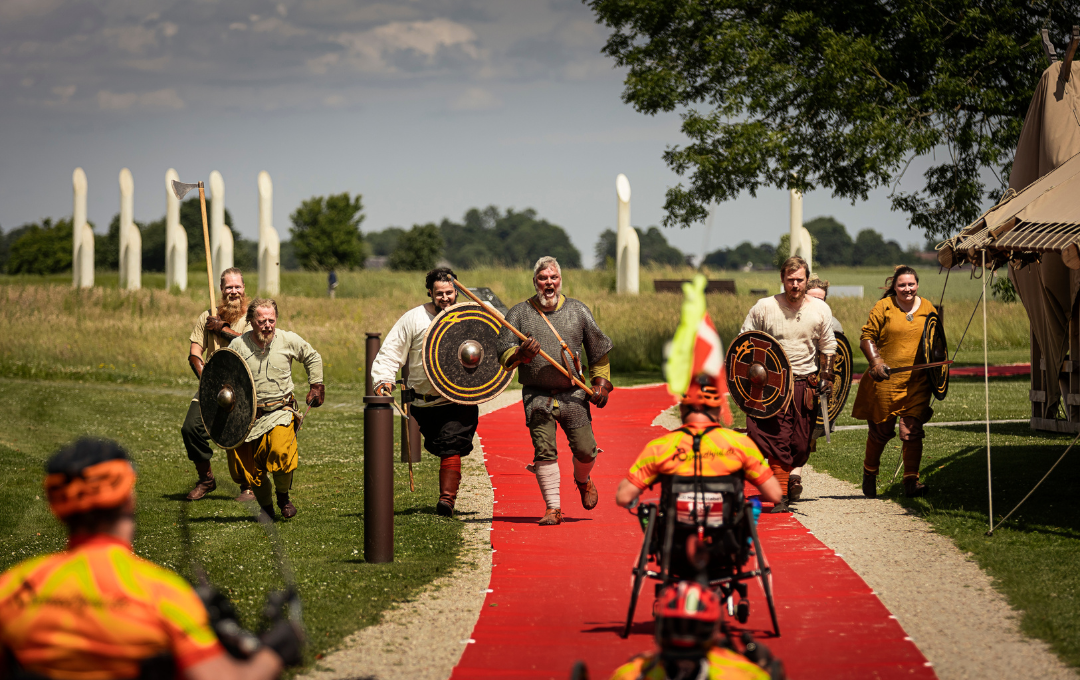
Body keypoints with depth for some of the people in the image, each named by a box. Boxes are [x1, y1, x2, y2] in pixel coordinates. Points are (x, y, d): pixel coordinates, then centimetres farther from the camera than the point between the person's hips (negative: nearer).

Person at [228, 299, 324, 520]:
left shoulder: (289, 341, -2)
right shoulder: (238, 345, -3)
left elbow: (313, 358, 18)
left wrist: (316, 386, 16)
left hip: (281, 411, -1)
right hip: (249, 415, 1)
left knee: (281, 452, -27)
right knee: (252, 468, -1)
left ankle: (283, 495, -1)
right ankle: (265, 507, 25)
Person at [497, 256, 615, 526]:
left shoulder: (578, 310, 9)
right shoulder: (519, 313, 5)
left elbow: (598, 349, 16)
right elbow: (504, 356, 2)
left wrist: (601, 383, 8)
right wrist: (521, 354, -19)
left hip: (573, 395, 1)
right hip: (537, 396, -1)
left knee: (585, 449, -3)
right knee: (544, 451, -10)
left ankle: (583, 481, 30)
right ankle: (553, 508, -1)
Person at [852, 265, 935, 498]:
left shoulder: (927, 308, 9)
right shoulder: (884, 307, -1)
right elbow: (866, 337, 0)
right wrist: (875, 361, -14)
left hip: (917, 381, 2)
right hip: (886, 379, -2)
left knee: (912, 430, -9)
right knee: (882, 430, 8)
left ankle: (911, 481, -7)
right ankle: (869, 475, 30)